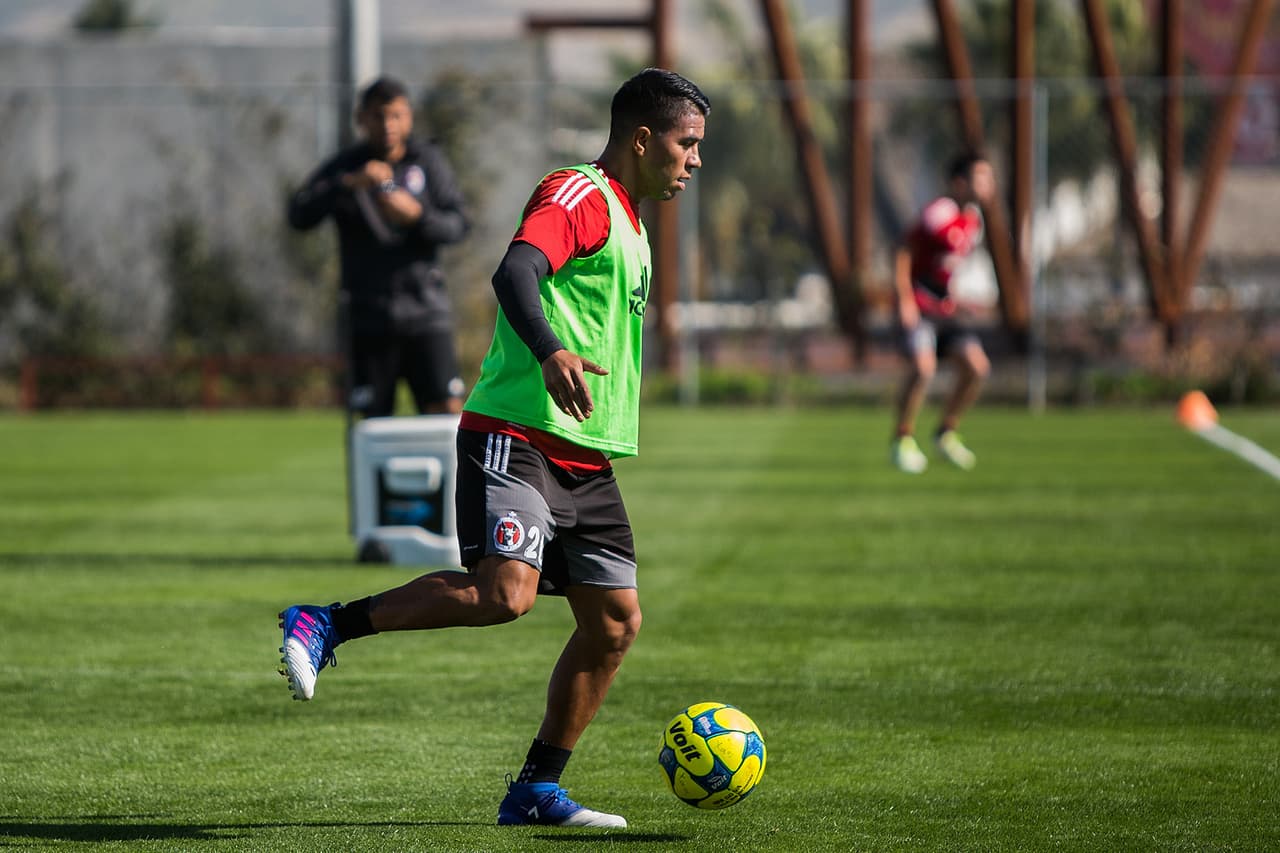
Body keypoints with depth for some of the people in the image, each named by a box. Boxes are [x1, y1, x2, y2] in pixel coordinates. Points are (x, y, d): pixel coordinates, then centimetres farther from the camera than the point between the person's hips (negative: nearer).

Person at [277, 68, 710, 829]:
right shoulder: (578, 196, -8)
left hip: (584, 456, 10)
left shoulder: (627, 222, 23)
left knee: (616, 621, 4)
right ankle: (324, 625, -12)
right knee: (505, 591, -25)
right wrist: (550, 352, -44)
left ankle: (537, 790, 11)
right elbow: (516, 272, -27)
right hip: (516, 434, -10)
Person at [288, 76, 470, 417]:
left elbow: (458, 224, 0)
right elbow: (299, 216, -11)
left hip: (425, 311, 1)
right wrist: (348, 183, -25)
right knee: (375, 421, 0)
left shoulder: (429, 162, 7)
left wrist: (416, 215, -19)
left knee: (447, 409, -10)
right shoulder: (343, 167, 3)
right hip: (368, 315, 0)